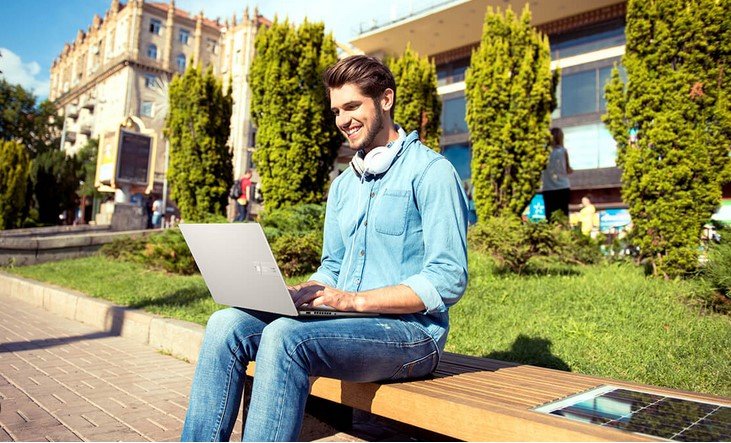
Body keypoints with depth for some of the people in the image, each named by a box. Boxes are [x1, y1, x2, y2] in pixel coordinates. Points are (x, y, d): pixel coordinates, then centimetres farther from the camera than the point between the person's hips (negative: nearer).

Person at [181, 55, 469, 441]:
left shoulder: (430, 171, -8)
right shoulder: (343, 185, 16)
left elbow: (448, 280, -14)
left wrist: (354, 299, -19)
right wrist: (297, 293, -3)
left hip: (411, 330, -7)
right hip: (347, 323, 7)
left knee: (285, 335, -31)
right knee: (226, 325, -11)